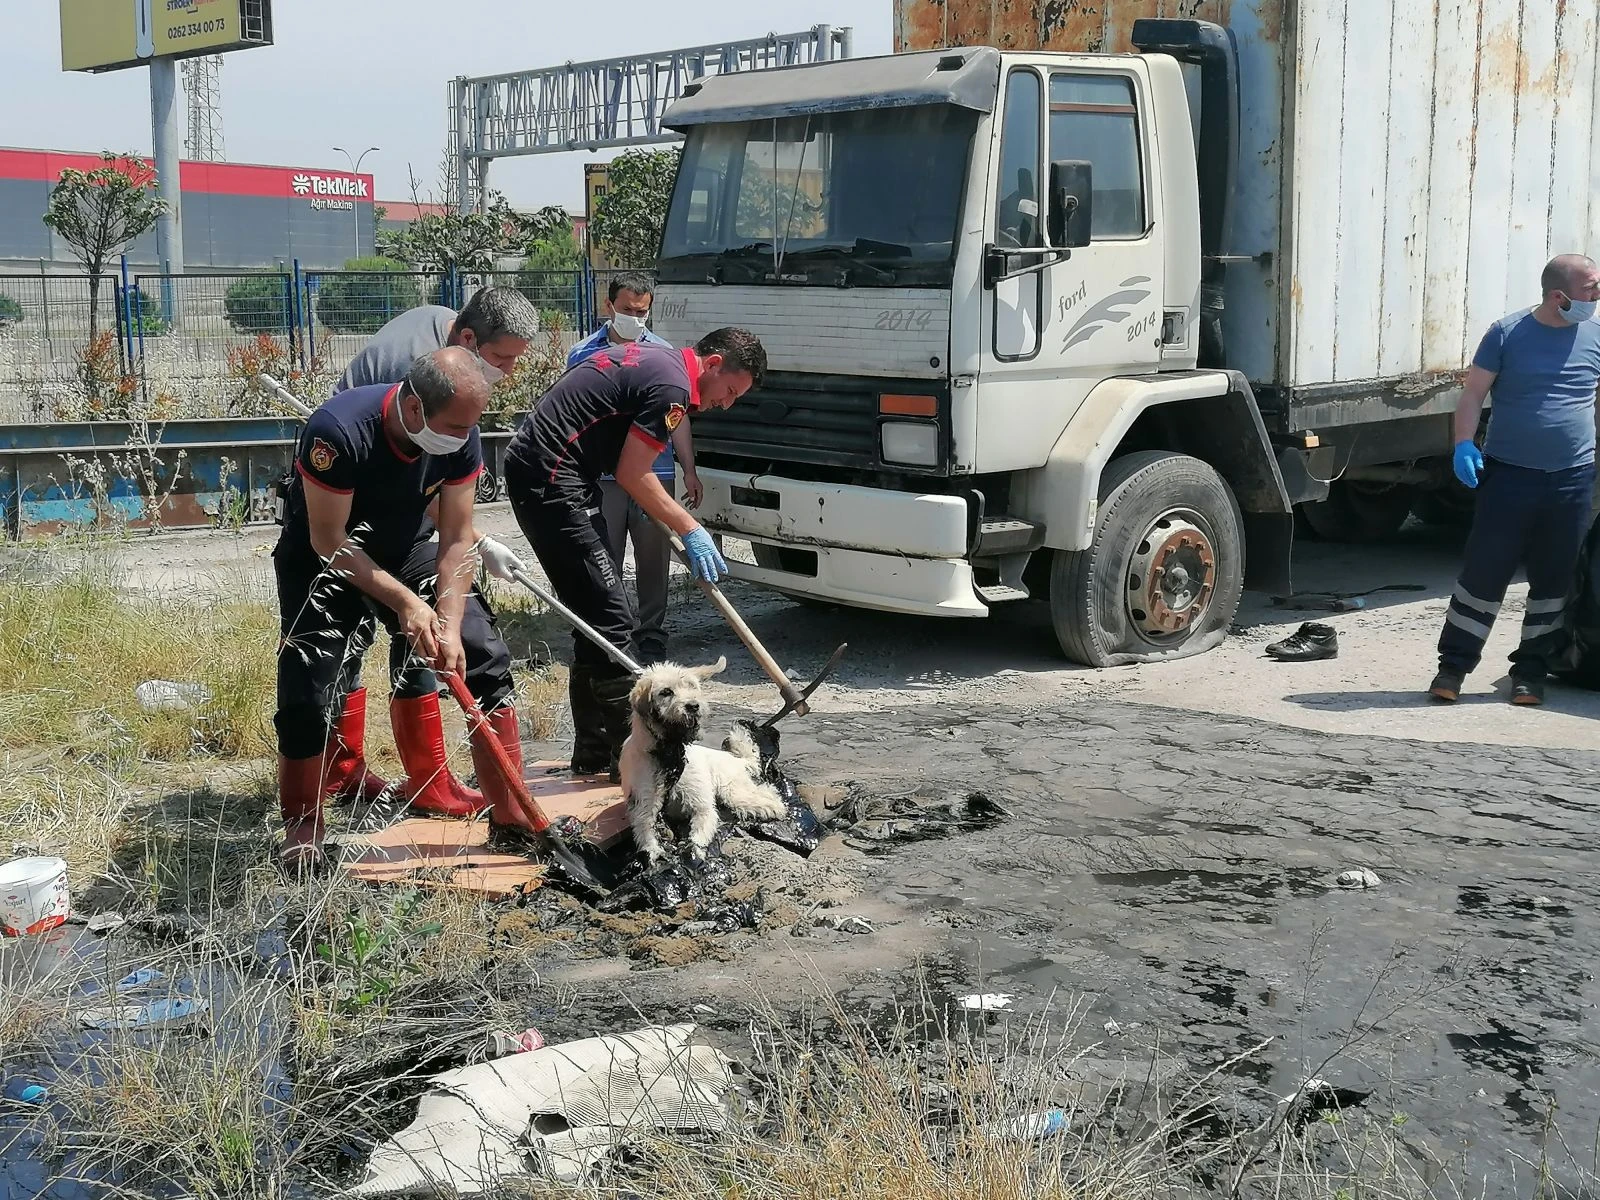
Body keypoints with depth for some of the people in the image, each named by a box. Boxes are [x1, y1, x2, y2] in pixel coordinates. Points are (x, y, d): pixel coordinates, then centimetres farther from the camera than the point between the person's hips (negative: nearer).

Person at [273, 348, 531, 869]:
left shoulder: (460, 436, -19)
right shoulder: (339, 431, -35)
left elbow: (457, 538, -13)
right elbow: (329, 542, -27)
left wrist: (449, 624, -22)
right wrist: (405, 603, -28)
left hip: (405, 550, 5)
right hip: (323, 557, -4)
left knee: (486, 657, -5)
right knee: (312, 689, -16)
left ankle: (513, 815, 5)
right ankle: (302, 824, 10)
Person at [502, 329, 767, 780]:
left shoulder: (654, 357, 17)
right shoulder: (672, 386, -14)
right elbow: (631, 475, -13)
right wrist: (690, 530, -4)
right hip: (551, 481, -11)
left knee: (597, 619, 13)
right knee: (610, 620, -9)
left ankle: (594, 757, 18)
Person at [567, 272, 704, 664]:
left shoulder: (663, 353, 6)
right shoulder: (584, 355, 3)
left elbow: (677, 417, 9)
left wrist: (690, 470, 4)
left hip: (656, 474, 1)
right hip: (602, 479, -1)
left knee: (654, 564, 8)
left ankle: (651, 639, 18)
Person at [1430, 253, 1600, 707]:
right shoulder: (1508, 334, -2)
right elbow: (1473, 393, -1)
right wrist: (1464, 444, -15)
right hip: (1509, 476, -2)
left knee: (1554, 580, 8)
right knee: (1483, 572, -2)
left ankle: (1531, 670, 20)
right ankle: (1453, 666, 8)